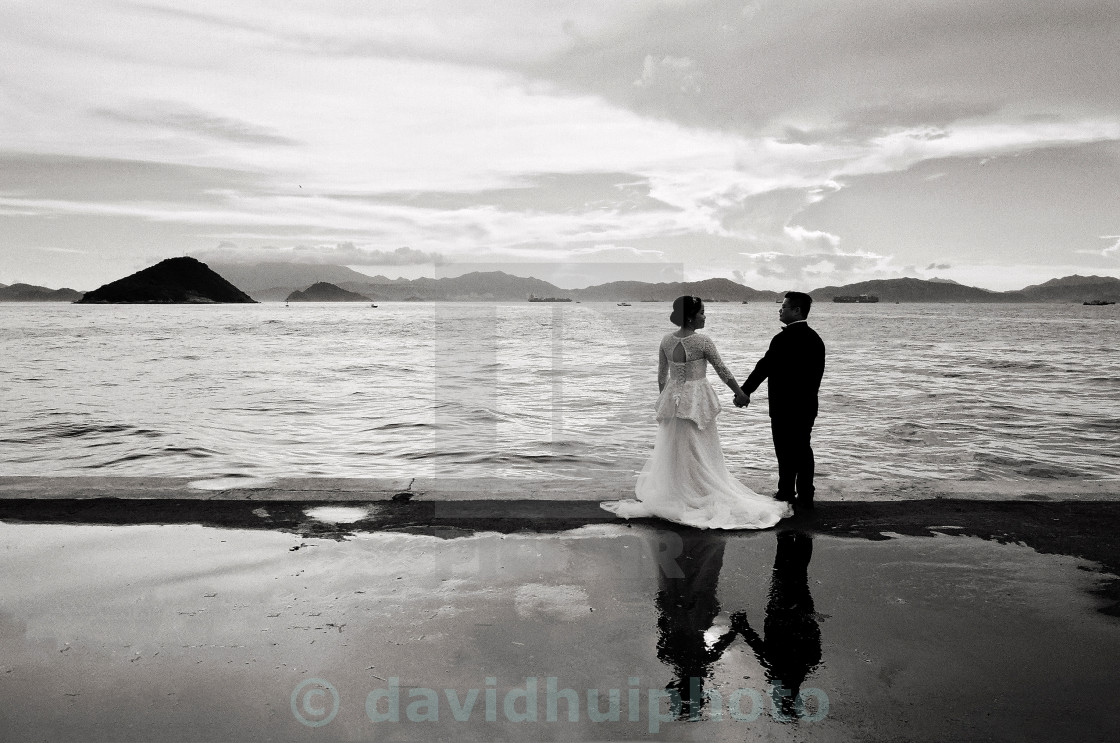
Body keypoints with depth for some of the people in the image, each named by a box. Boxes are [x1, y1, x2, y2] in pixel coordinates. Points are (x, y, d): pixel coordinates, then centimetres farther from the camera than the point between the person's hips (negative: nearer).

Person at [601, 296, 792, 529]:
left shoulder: (666, 341, -1)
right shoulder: (702, 341, -15)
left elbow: (661, 376, 7)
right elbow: (722, 371, -7)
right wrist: (739, 393, 6)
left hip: (673, 400, 5)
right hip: (698, 400, -5)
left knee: (672, 452, 14)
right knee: (701, 454, 6)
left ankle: (672, 496, 23)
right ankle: (705, 495, 13)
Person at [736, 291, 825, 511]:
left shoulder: (784, 339, -19)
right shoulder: (815, 338, 6)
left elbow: (764, 367, -16)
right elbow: (818, 373, 11)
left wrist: (745, 392, -8)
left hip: (784, 407, -7)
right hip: (807, 406, 7)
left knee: (786, 453, 2)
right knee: (803, 450, 13)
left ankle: (786, 497, 11)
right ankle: (805, 498, 19)